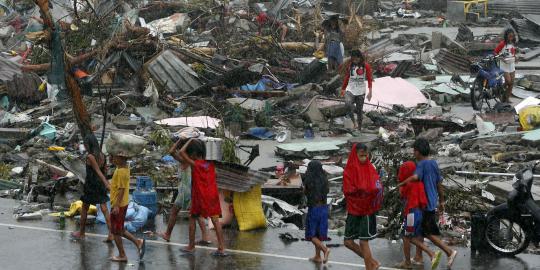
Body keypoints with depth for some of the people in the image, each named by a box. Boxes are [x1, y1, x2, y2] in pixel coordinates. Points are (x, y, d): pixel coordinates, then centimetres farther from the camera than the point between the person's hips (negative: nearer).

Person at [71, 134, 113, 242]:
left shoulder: (90, 157, -18)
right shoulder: (102, 155, 3)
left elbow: (98, 171, -23)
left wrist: (107, 184, -27)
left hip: (90, 185, -6)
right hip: (100, 184, 6)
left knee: (84, 209, 12)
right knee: (105, 210, 4)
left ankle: (81, 233, 25)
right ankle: (111, 234, -3)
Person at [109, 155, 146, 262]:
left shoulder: (121, 172, -22)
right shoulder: (124, 168, 6)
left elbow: (121, 189, -26)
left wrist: (116, 206, -27)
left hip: (119, 205, -10)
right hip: (122, 204, 10)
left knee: (116, 231, 2)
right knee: (119, 230, 20)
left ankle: (122, 255, 11)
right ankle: (138, 242, 17)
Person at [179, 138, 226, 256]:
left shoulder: (194, 164, -8)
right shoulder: (211, 164, 6)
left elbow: (181, 152, -13)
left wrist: (190, 141, -1)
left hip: (200, 197, -4)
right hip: (213, 195, 4)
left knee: (192, 219, 12)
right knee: (215, 220, -1)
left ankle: (191, 247, 15)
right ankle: (221, 248, -7)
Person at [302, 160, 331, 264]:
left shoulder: (309, 181, -13)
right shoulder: (324, 180, -2)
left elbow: (305, 192, 3)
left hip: (313, 208, -5)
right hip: (324, 208, 5)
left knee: (312, 235, 3)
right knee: (319, 234, 16)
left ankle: (325, 249, -18)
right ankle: (317, 257, 20)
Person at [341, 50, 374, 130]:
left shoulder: (366, 66, -4)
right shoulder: (350, 65, 4)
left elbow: (369, 79, -3)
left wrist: (370, 92, -11)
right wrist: (343, 89, 18)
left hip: (361, 91, -1)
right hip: (350, 90, 1)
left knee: (359, 110, 4)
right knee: (348, 104, -28)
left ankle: (359, 128, 16)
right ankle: (354, 123, -18)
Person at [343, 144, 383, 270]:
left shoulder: (370, 168, -2)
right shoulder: (349, 170, 0)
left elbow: (378, 186, -11)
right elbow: (348, 190, -9)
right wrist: (360, 191, -24)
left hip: (367, 209, -3)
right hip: (353, 209, 3)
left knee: (363, 242, -4)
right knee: (348, 242, 4)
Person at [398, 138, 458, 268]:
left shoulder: (422, 164, -17)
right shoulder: (434, 163, 9)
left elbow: (415, 177, -36)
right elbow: (439, 183, 15)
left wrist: (401, 184, -21)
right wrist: (441, 201, 22)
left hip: (425, 203, -9)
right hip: (432, 201, 9)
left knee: (430, 233, -3)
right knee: (420, 229, 17)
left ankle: (449, 252, -8)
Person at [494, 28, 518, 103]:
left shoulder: (513, 43, 7)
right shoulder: (503, 43, -13)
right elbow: (495, 52, -11)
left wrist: (514, 58, 5)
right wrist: (502, 59, -21)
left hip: (512, 65, 7)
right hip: (504, 65, -7)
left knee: (512, 83, 5)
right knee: (508, 81, -13)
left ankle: (507, 98, 13)